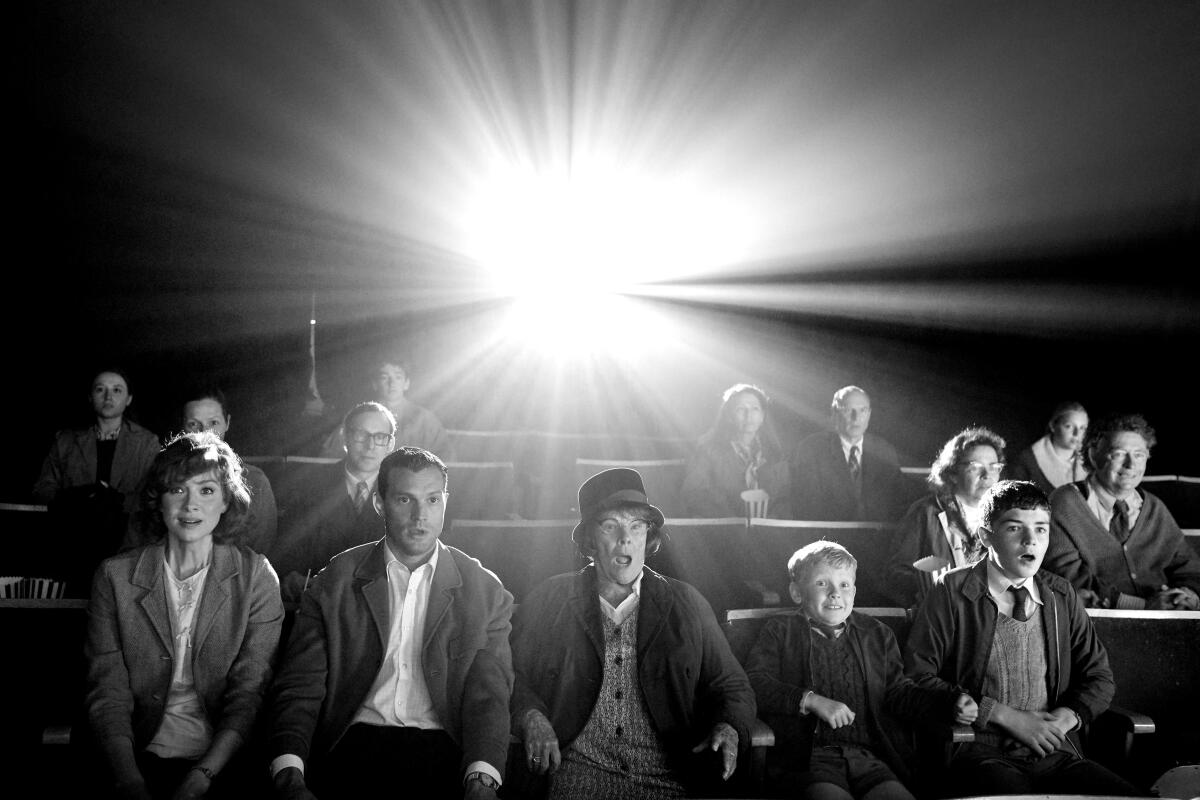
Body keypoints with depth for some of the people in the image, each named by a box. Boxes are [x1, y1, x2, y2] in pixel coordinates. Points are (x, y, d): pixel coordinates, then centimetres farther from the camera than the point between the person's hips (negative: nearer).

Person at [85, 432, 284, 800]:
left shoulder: (255, 576, 3)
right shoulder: (115, 576, 5)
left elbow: (250, 691, -2)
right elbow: (107, 690, 0)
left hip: (222, 760, 0)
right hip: (141, 757, 1)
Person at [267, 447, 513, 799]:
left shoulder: (485, 593, 7)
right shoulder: (333, 585, 8)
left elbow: (488, 697, 1)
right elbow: (299, 690, 3)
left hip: (443, 751, 1)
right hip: (354, 743, 0)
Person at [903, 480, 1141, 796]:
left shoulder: (1061, 595, 16)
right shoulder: (951, 592, 1)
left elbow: (1098, 678, 20)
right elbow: (917, 676, -5)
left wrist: (1068, 717, -2)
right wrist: (1003, 715, -9)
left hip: (1055, 752, 5)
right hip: (980, 752, -5)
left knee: (1127, 796, -21)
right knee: (1013, 791, -37)